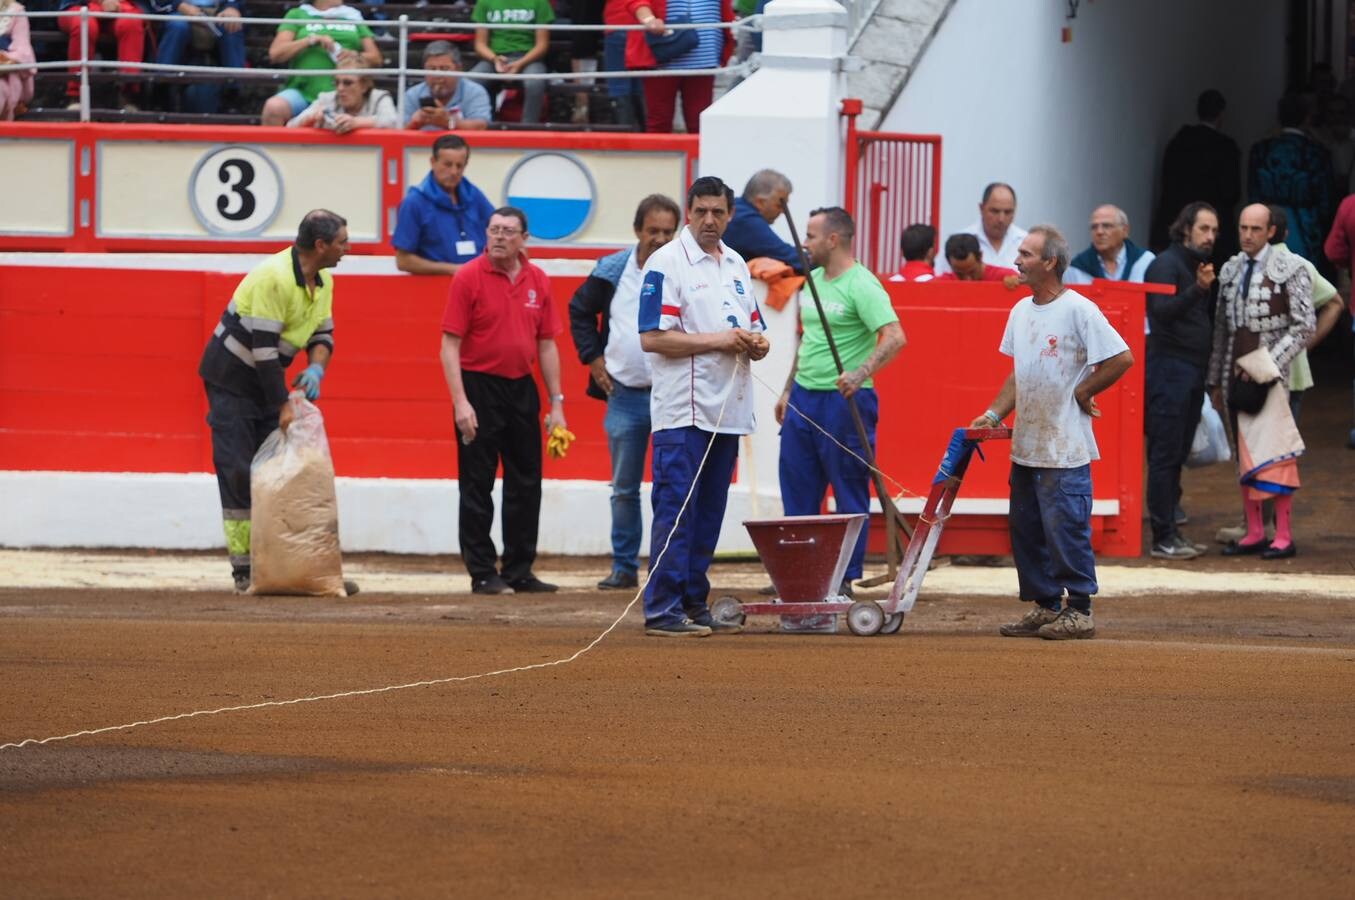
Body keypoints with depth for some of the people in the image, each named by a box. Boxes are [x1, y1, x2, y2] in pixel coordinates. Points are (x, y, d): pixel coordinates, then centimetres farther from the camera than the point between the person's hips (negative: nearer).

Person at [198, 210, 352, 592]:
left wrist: (316, 368, -15)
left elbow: (323, 334, 8)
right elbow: (264, 348, -28)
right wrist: (283, 406, -26)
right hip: (231, 378, -8)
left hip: (267, 379, 8)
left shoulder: (322, 282, 1)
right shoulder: (275, 277, -27)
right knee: (239, 473, -8)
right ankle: (244, 570, -6)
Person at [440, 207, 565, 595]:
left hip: (522, 389, 5)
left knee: (526, 485, 8)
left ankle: (519, 571, 16)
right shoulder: (468, 278, -7)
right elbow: (450, 345, -9)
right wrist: (460, 402, -17)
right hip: (479, 388, -5)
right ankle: (482, 573, 5)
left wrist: (556, 403, 8)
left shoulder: (537, 281, 7)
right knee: (477, 486, -1)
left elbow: (546, 345, 12)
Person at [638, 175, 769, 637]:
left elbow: (755, 330, 22)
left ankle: (694, 603, 16)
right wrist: (717, 341, -16)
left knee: (709, 513, 10)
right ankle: (662, 610, -9)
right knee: (675, 510, -9)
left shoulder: (736, 265, 17)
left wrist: (757, 343, -2)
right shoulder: (666, 264, -7)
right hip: (683, 411, -7)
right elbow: (652, 337, -14)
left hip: (728, 410, 7)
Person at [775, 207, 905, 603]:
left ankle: (845, 581, 5)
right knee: (797, 493, 10)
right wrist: (788, 390, 22)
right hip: (804, 399, 9)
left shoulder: (862, 285, -14)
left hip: (843, 400, -9)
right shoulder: (813, 280, 13)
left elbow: (894, 337, -24)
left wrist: (860, 374, -35)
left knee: (850, 496, 0)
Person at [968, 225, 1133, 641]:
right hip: (1025, 446, 8)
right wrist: (993, 414, 9)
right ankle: (1045, 607, 20)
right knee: (1026, 529, 11)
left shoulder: (1079, 310, -13)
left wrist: (1081, 392, -9)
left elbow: (1122, 358, -14)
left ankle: (1079, 611, 0)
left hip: (1065, 448, -8)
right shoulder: (1021, 311, 12)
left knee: (1067, 529, -6)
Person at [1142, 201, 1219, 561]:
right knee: (1165, 456, -7)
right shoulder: (1166, 265, -8)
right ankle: (1163, 538, -8)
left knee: (1177, 455, 11)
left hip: (1192, 371, 9)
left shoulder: (1199, 266, 18)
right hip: (1169, 367, -9)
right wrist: (1197, 289, -35)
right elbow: (1162, 311, -24)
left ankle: (1172, 530, 14)